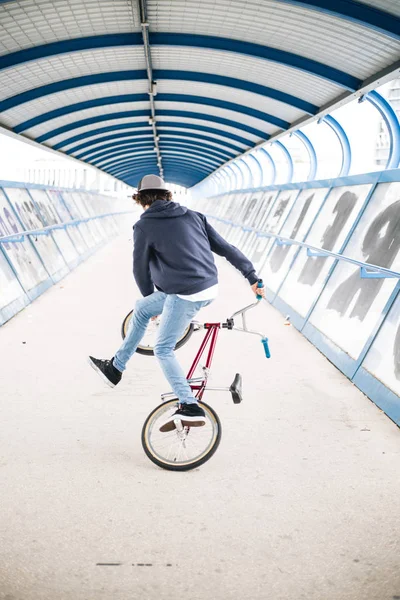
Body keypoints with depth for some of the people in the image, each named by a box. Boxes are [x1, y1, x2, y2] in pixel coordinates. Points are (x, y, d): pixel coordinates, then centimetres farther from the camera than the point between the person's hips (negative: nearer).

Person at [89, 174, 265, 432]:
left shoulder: (144, 226, -2)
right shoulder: (193, 216, 13)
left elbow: (140, 268, 7)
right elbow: (225, 248, 11)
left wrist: (149, 295, 26)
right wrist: (253, 277, 16)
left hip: (185, 295, -8)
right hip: (211, 288, 8)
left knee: (163, 350, 6)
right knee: (141, 308, 22)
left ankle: (191, 408, -1)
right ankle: (115, 367, 32)